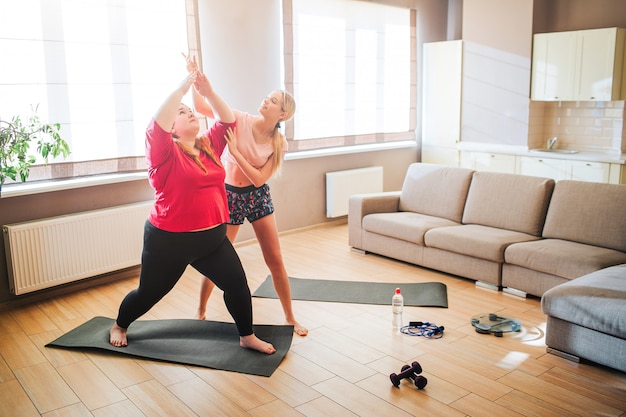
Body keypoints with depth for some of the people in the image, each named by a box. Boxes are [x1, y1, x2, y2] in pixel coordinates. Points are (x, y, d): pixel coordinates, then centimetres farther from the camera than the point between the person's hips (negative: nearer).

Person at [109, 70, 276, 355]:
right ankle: (119, 326, 43)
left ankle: (247, 337, 19)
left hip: (212, 237, 5)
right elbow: (157, 126, -31)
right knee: (149, 293, 14)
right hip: (169, 241, -5)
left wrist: (208, 92, -9)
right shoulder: (165, 153, -13)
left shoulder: (209, 146, 4)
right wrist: (181, 89, -27)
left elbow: (228, 122, 4)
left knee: (237, 283, 0)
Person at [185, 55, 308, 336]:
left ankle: (290, 317, 18)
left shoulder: (278, 143, -8)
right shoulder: (240, 121, -12)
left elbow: (259, 178, -16)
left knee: (275, 259, 2)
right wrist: (194, 76, -30)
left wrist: (235, 151, -24)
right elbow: (202, 107, -17)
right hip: (230, 196, -1)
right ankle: (201, 310, 31)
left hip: (258, 197, 2)